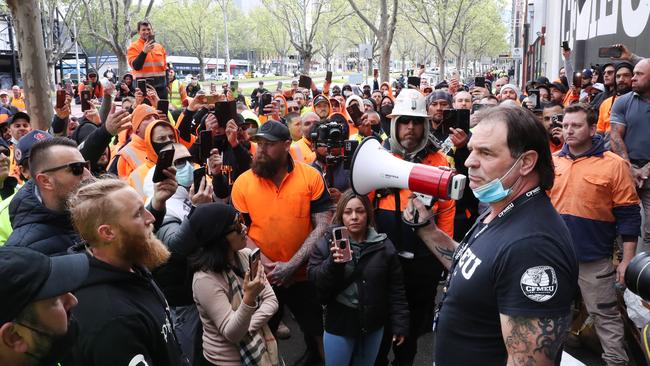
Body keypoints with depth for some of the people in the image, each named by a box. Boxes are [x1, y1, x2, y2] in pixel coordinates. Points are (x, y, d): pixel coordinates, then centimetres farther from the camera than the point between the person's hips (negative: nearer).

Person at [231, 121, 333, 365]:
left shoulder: (311, 176, -10)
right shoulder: (242, 183, -7)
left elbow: (323, 226, -11)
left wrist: (292, 265, -18)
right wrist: (265, 264, -14)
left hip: (303, 274, -1)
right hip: (261, 277, 1)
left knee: (318, 331, 17)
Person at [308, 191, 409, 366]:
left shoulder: (383, 245, -5)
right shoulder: (326, 244, -7)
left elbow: (396, 289, -2)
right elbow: (314, 281, -13)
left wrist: (399, 324, -1)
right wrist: (332, 263, -29)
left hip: (373, 325, 1)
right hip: (339, 325, -1)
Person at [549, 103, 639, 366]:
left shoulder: (613, 164, -9)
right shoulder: (551, 162, 3)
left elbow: (628, 215, -8)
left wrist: (628, 260, -9)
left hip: (594, 258, -4)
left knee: (605, 315, 6)